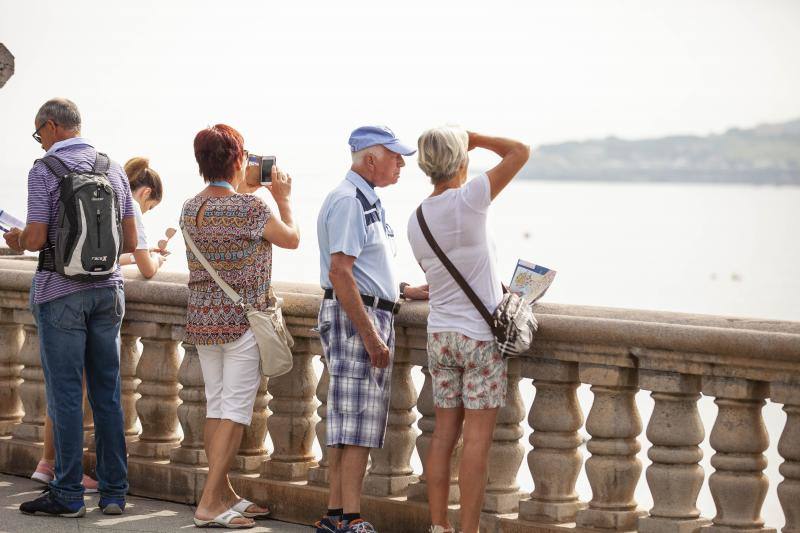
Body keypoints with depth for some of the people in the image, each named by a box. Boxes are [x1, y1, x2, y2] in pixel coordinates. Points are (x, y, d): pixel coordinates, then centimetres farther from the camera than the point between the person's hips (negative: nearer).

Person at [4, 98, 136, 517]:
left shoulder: (44, 171, -7)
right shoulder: (114, 168, 8)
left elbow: (36, 238, -13)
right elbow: (130, 242, 9)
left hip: (61, 291, -5)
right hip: (108, 289, 5)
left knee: (65, 393, -1)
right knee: (107, 394, 9)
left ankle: (68, 494, 1)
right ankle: (114, 491, 11)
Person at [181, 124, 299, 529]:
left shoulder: (190, 208, 5)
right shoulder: (250, 207, -16)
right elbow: (291, 239, 0)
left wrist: (244, 189, 28)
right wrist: (283, 198, 13)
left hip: (202, 320, 7)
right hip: (243, 321, -7)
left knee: (216, 407, 12)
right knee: (235, 410, -4)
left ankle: (223, 495, 19)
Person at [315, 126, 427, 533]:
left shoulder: (368, 201, 19)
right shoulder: (347, 200, -14)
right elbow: (339, 273, -21)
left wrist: (408, 291, 22)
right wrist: (371, 336, -23)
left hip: (373, 316, 10)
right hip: (354, 317, -10)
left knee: (347, 424, 10)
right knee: (356, 425, -9)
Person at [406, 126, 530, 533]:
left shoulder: (415, 221, 5)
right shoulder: (469, 199, -15)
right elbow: (520, 152, -10)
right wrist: (476, 140, 5)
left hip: (439, 334, 6)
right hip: (480, 335, -6)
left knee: (444, 433, 10)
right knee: (477, 439, -2)